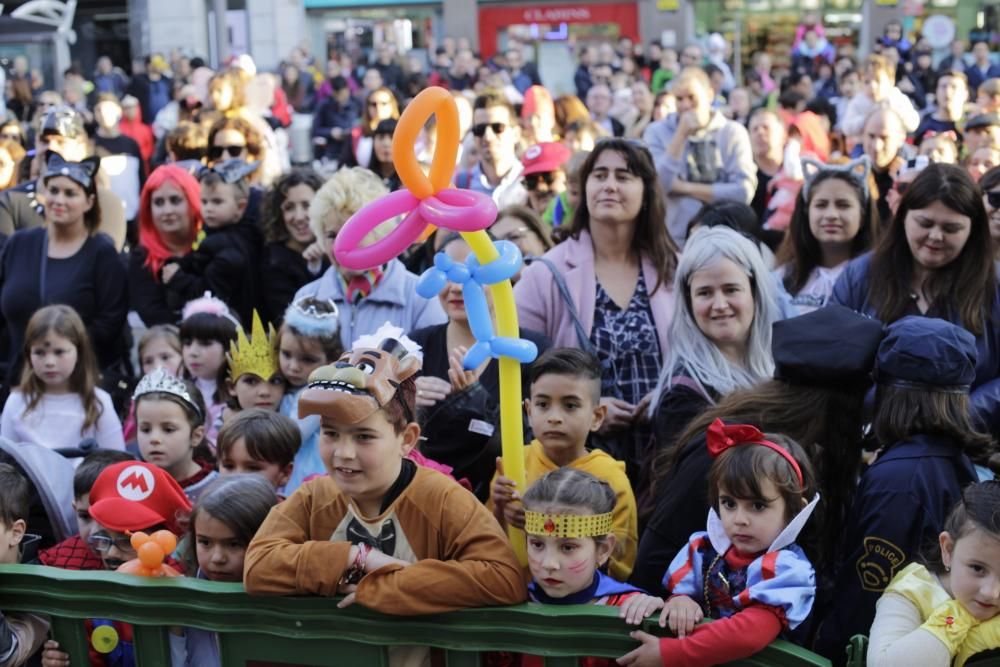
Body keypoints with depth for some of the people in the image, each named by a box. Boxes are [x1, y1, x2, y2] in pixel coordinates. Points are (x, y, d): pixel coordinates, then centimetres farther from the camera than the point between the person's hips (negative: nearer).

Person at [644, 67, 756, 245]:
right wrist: (681, 134, -13)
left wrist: (686, 187, -10)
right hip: (673, 240, 0)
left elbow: (744, 191, -10)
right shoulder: (657, 131, 3)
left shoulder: (733, 132, 2)